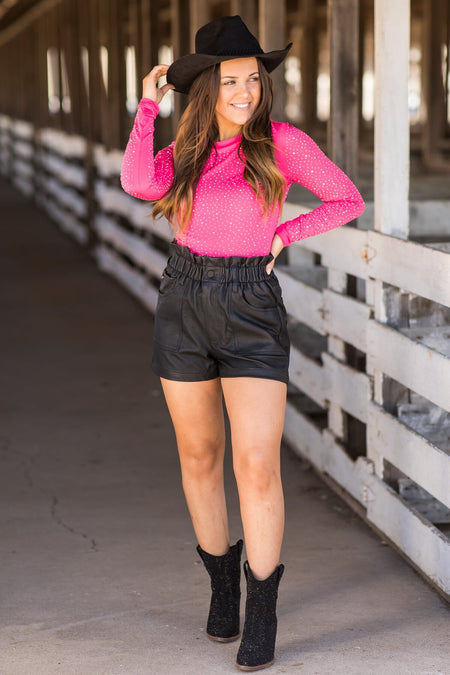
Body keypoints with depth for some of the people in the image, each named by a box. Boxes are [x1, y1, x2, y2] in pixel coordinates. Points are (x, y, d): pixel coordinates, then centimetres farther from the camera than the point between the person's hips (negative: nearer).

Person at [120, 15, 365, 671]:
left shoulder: (282, 141, -4)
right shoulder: (186, 149, 5)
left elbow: (349, 200, 3)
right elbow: (140, 184, -16)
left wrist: (283, 235, -6)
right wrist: (148, 106, -9)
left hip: (252, 310, -3)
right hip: (183, 305, 4)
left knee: (258, 467, -10)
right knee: (199, 456, 12)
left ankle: (262, 618, 1)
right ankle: (222, 582, 32)